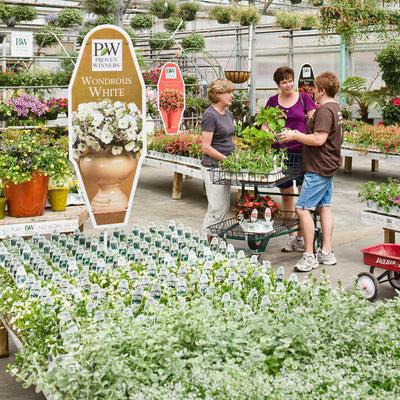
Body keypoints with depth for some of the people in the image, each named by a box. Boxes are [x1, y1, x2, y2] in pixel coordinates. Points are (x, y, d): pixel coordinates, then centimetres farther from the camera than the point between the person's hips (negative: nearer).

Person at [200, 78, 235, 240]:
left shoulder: (229, 114, 13)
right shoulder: (210, 115, -14)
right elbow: (206, 147, -17)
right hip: (212, 166, -9)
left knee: (224, 208, 12)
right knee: (218, 208, -7)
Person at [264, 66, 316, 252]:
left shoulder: (304, 98, 5)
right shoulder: (272, 101, 10)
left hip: (302, 152, -2)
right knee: (286, 195, 7)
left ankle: (301, 237, 6)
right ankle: (291, 235, 17)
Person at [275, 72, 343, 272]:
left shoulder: (325, 110, -17)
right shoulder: (335, 109, 15)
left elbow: (319, 139, -25)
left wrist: (295, 136, -14)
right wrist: (301, 135, 19)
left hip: (319, 168, -11)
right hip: (329, 166, 11)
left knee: (303, 208, -9)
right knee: (324, 206, 13)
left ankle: (309, 256, -6)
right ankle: (327, 253, 17)